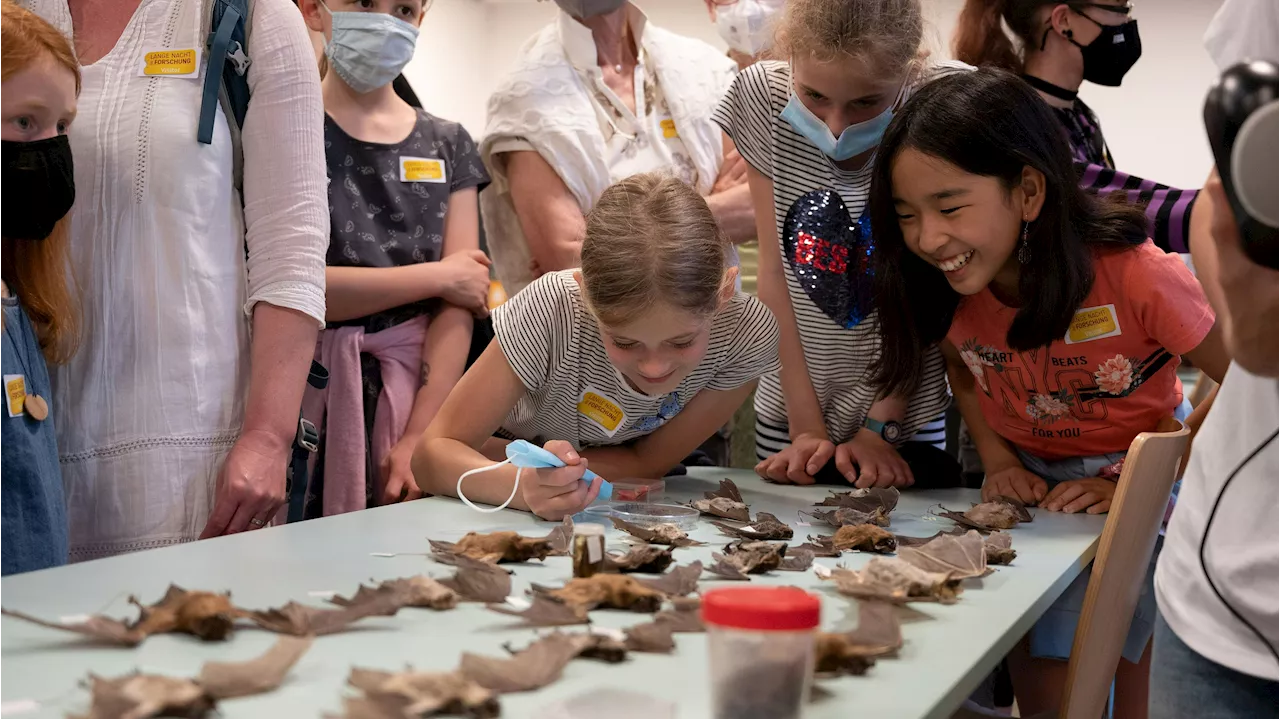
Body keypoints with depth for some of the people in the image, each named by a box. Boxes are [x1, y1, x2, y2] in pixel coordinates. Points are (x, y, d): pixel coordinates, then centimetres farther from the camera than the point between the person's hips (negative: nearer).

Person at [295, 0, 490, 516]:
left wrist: (419, 437, -11)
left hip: (417, 388, 3)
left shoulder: (447, 145, 11)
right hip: (311, 397, -3)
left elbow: (459, 307, 1)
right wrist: (438, 275, -6)